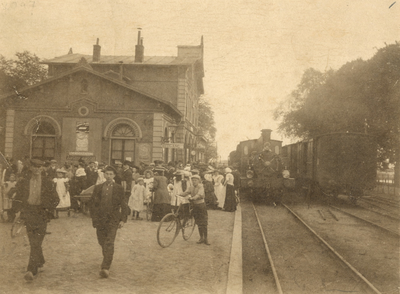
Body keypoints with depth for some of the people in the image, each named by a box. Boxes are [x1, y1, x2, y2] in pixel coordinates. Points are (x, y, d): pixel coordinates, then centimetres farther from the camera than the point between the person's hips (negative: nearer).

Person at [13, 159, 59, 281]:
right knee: (33, 242, 10)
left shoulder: (47, 182, -1)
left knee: (36, 243, -8)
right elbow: (18, 197, 14)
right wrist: (21, 209, 3)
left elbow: (56, 199, 5)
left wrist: (48, 210, -4)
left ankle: (32, 270, -6)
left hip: (42, 214, -2)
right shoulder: (23, 182, 3)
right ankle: (40, 261, 33)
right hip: (28, 213, 3)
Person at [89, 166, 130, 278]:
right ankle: (107, 260, 38)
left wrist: (123, 219, -4)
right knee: (102, 242, 12)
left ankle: (106, 267, -12)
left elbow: (123, 205, 3)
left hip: (113, 220, -3)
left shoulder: (118, 188, 1)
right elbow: (93, 203, 10)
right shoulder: (98, 188, 7)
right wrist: (94, 218, 4)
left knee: (109, 243, -11)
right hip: (100, 219, 3)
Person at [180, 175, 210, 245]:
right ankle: (201, 238, 21)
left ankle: (206, 239, 6)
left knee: (204, 223, -2)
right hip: (194, 205, 5)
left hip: (201, 205, -5)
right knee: (198, 223, 11)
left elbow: (199, 194, -30)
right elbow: (187, 192, -4)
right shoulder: (191, 187, 5)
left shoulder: (201, 187, -13)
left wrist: (192, 198, -47)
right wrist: (180, 195, -23)